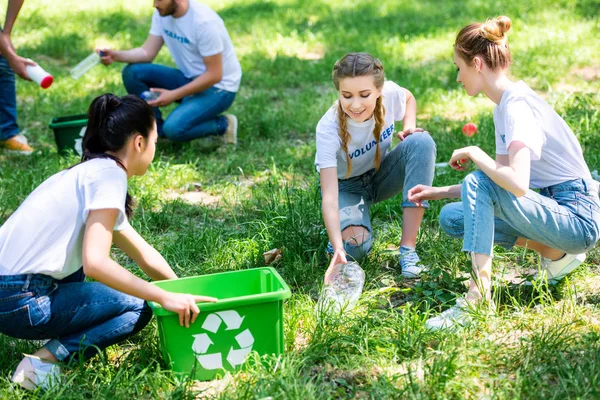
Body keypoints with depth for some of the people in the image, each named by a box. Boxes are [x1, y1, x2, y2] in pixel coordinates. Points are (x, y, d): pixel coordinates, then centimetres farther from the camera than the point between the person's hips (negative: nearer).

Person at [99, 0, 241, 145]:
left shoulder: (204, 21, -27)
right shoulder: (162, 13, -5)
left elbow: (214, 75, -24)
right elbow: (147, 52, -1)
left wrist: (174, 95, -25)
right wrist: (117, 55, -20)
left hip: (218, 86, -8)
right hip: (189, 78, 8)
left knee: (173, 128, -28)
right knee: (132, 72, -8)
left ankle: (223, 125, -2)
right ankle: (158, 130, 3)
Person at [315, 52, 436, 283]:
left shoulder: (389, 93, -24)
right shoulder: (328, 128, -34)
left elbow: (409, 98, 6)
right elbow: (329, 196, -39)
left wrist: (409, 127, -16)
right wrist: (338, 249, -52)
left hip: (381, 174, 4)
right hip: (346, 186, -4)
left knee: (422, 142, -26)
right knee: (354, 245, -33)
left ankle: (408, 248, -25)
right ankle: (336, 231, 9)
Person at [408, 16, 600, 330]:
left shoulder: (518, 105, -20)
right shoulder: (504, 106, 9)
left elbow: (517, 184, -33)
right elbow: (498, 182, 14)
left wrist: (474, 153, -17)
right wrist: (437, 193, 12)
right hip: (554, 210, 10)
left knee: (477, 184, -24)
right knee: (451, 218, 4)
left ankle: (479, 296, -25)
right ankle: (554, 253, 6)